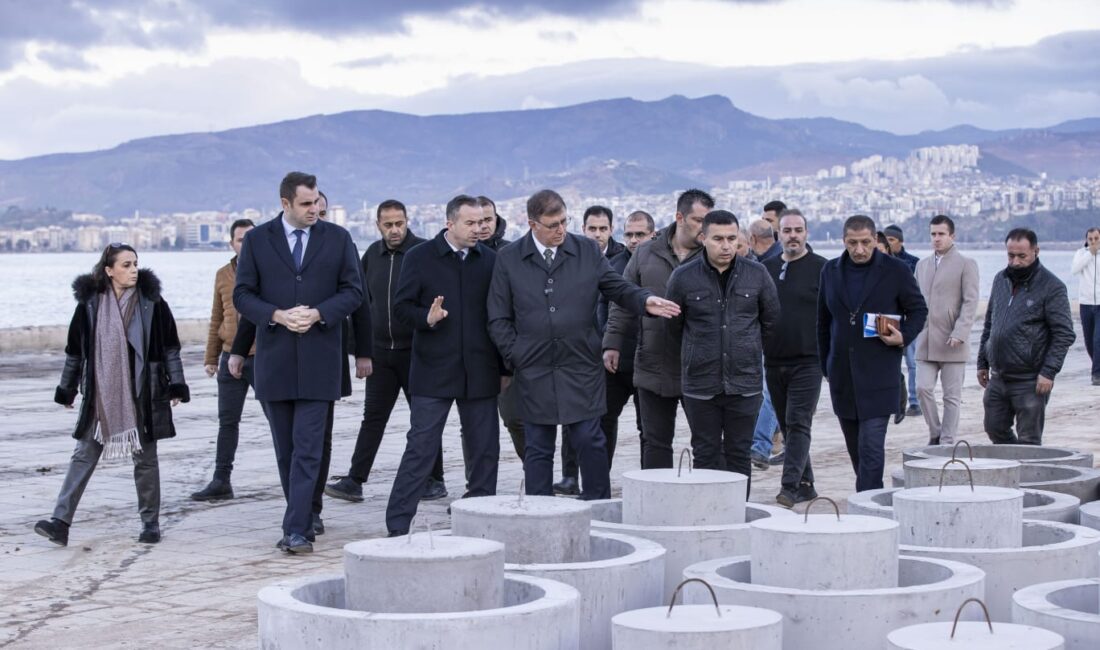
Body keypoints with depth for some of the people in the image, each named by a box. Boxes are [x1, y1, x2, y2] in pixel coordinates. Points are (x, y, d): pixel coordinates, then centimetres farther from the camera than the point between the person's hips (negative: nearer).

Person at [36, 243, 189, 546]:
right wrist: (67, 390, 12)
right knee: (83, 456, -1)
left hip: (142, 396, -1)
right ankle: (61, 522, -4)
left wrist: (176, 386, -2)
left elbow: (170, 348, 2)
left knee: (145, 459, 6)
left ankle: (150, 523, 17)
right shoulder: (90, 303, 0)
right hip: (100, 396, 1)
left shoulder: (152, 303, -2)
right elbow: (75, 351, 9)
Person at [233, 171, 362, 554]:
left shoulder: (337, 238, 5)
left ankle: (296, 530, -11)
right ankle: (302, 520, 21)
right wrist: (277, 315, -14)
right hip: (274, 359, 2)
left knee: (307, 448, -9)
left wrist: (317, 314, -12)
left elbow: (353, 292, 4)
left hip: (318, 359, -2)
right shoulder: (257, 240, 4)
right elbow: (242, 295, 3)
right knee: (286, 449, 9)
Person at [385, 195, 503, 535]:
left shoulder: (490, 260, 7)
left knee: (484, 450, 6)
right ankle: (398, 525, 2)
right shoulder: (420, 257, 0)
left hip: (480, 373, 3)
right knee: (420, 449, -3)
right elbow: (402, 306, 0)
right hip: (433, 371, -3)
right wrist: (427, 318, -19)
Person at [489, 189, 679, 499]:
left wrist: (645, 301, -13)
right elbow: (499, 318, 5)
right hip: (534, 371, 0)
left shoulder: (587, 251, 5)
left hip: (582, 367, 0)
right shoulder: (509, 259, 2)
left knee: (590, 442, -1)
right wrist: (515, 357, -3)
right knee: (538, 449, 6)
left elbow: (617, 287, 7)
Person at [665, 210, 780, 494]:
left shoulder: (757, 274, 0)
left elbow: (771, 319, 14)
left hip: (745, 382, 1)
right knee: (706, 455, 6)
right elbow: (673, 325, 9)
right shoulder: (683, 277, -4)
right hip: (700, 383, -1)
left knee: (739, 454, 8)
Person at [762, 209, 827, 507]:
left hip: (807, 362, -5)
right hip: (773, 362, 5)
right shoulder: (766, 268, 11)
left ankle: (790, 486, -14)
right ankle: (805, 484, 19)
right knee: (787, 426, 10)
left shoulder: (821, 268, -3)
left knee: (798, 424, -11)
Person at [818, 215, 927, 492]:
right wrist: (826, 365, 16)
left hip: (878, 374, -4)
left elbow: (918, 310, 7)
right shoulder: (830, 271, 8)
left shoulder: (895, 270, -3)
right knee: (855, 447, 12)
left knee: (871, 447, -11)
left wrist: (904, 336, -11)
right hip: (842, 374, 4)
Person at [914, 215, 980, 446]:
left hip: (952, 342, -4)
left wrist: (959, 333, -17)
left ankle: (948, 442, 7)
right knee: (923, 388, -5)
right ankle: (935, 433, 14)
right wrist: (916, 330, 10)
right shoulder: (922, 265, 15)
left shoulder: (966, 264, -1)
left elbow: (970, 302, -8)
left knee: (952, 396, 0)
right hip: (925, 340, 4)